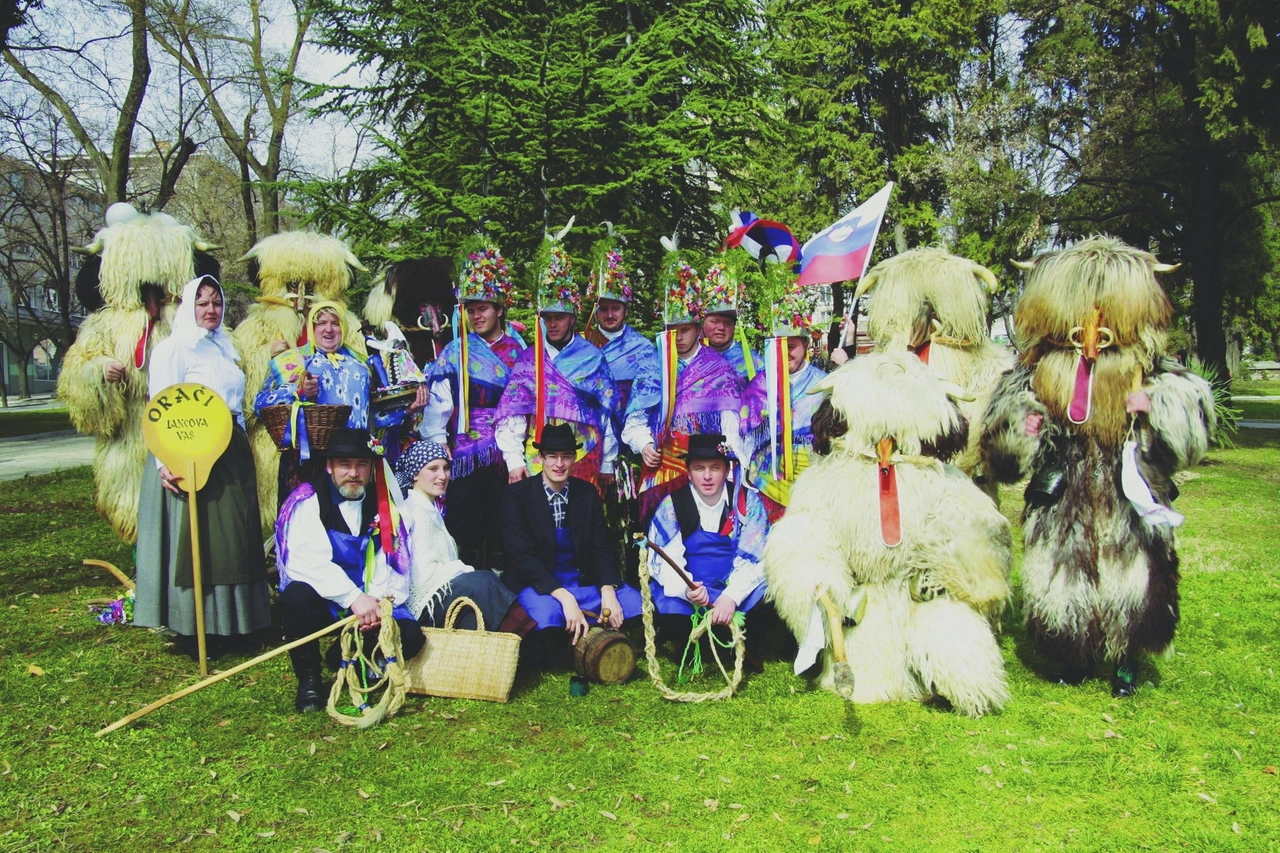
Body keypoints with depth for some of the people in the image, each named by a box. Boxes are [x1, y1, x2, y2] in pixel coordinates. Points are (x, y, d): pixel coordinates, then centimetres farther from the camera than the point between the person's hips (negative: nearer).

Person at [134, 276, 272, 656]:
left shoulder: (224, 348, 18)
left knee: (231, 536, 9)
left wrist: (244, 451, 18)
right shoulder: (172, 349, -5)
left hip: (231, 454, 8)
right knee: (194, 540, -5)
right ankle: (191, 629, 2)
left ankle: (223, 622, 18)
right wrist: (165, 462, -23)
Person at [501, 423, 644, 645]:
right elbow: (521, 555, -15)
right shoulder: (517, 494, -7)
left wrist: (608, 591, -19)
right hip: (538, 585, -4)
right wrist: (564, 597, -28)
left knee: (636, 602, -17)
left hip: (585, 583, 4)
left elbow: (602, 548, 2)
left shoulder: (587, 493, 5)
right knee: (548, 613, -36)